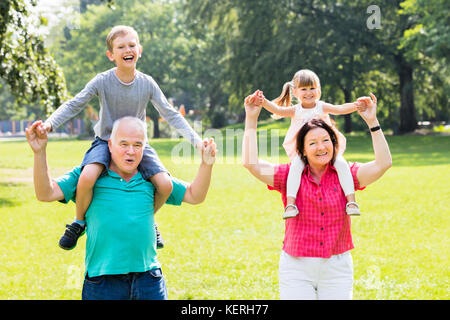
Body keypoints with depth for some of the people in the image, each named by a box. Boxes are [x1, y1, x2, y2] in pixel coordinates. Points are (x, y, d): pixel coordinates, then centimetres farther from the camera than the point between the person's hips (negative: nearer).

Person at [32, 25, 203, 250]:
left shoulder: (147, 84, -5)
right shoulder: (102, 81, -10)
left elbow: (171, 115, -2)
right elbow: (74, 105, -9)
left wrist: (196, 141, -10)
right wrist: (50, 123, -26)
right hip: (106, 141, -2)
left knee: (165, 185, -19)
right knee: (87, 177, -33)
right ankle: (79, 222, -3)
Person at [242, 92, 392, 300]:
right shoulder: (290, 176, 0)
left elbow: (383, 164, -10)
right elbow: (251, 164, -11)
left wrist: (372, 121, -13)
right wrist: (251, 120, -12)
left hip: (337, 268, 1)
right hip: (296, 268, -1)